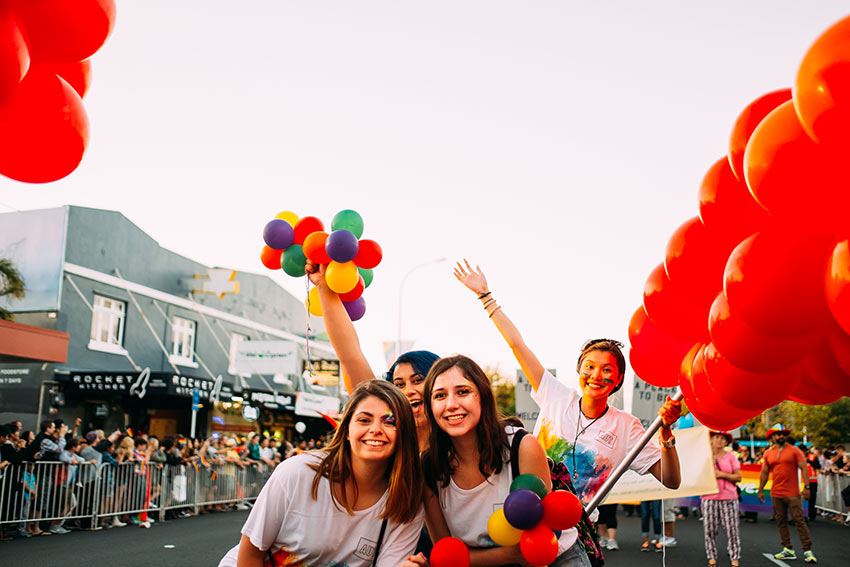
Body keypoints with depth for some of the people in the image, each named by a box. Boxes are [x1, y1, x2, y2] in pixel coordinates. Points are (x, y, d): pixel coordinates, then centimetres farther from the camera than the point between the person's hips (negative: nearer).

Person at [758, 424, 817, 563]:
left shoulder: (794, 450, 1)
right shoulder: (768, 453, 10)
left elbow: (803, 468, -3)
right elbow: (764, 473, 15)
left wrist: (806, 486, -12)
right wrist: (760, 490, 13)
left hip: (793, 493, -4)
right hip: (776, 494, 4)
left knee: (799, 520, -6)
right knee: (781, 521, 6)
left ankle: (807, 551, -3)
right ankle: (788, 550, 14)